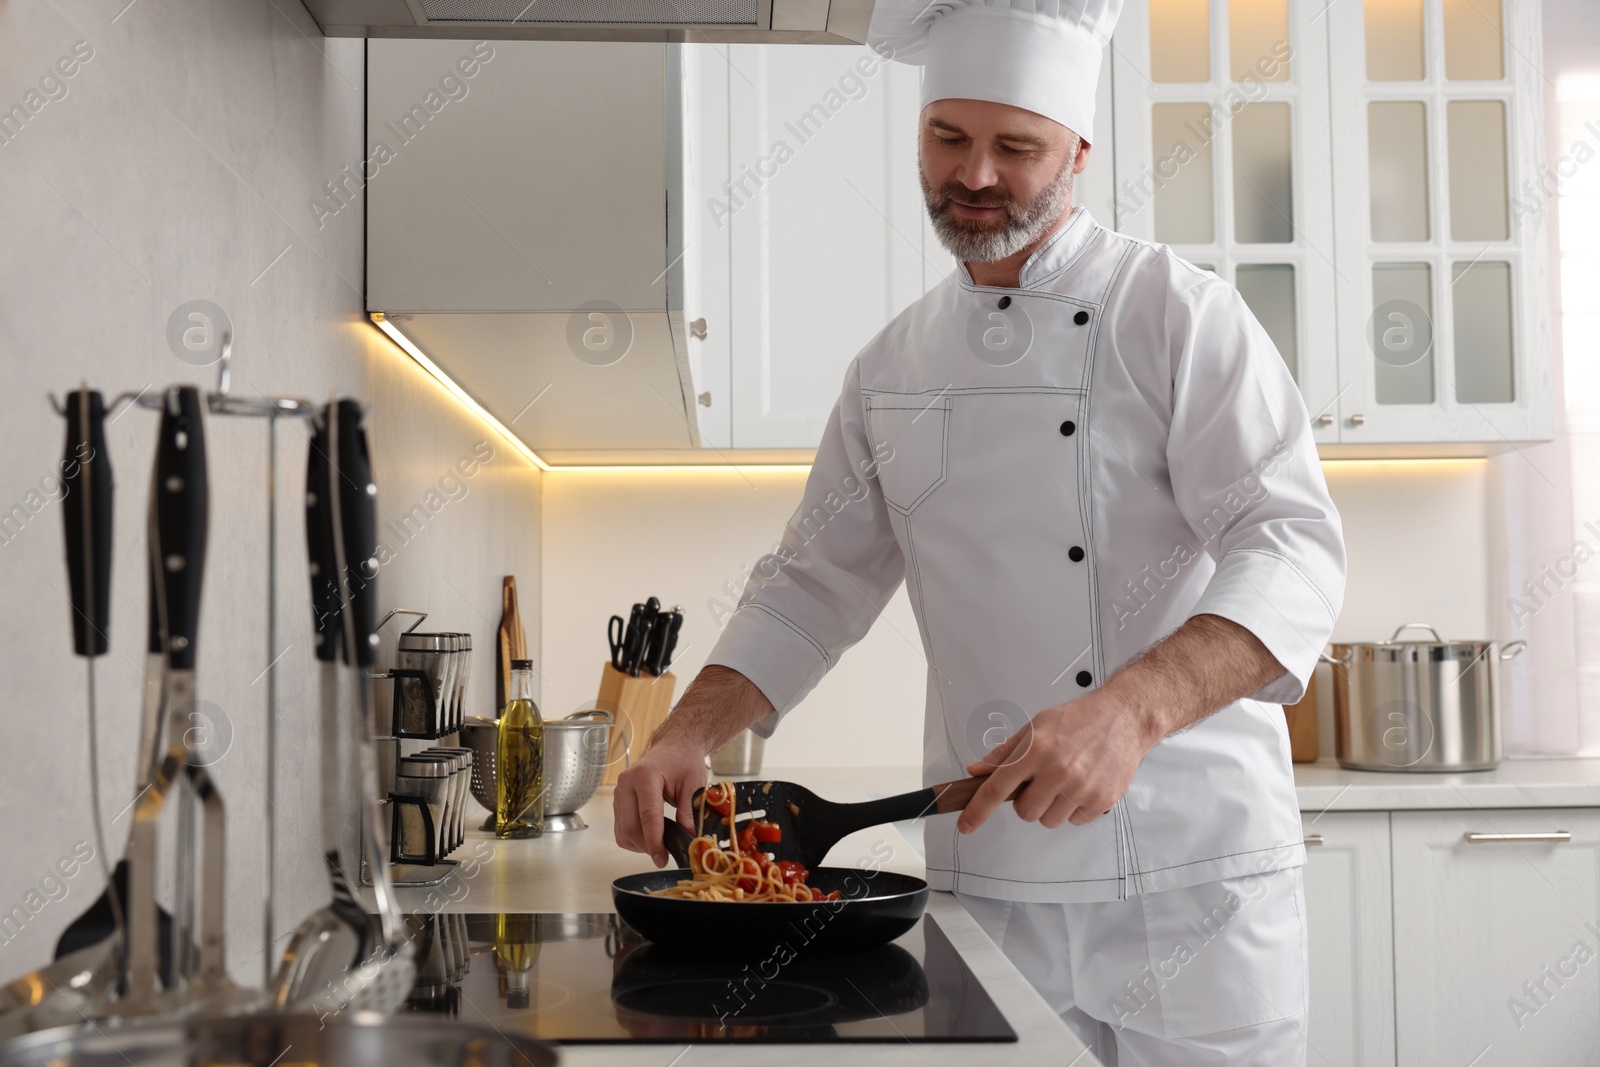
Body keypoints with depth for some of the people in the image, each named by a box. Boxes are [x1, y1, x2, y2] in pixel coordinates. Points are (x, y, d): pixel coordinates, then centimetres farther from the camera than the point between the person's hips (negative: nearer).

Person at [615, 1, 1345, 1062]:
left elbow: (1293, 548, -16)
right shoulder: (895, 366, 10)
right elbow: (813, 583, 13)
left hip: (1190, 867, -3)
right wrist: (688, 735, -2)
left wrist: (1132, 709, -32)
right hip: (985, 873, 4)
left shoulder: (1177, 312, -6)